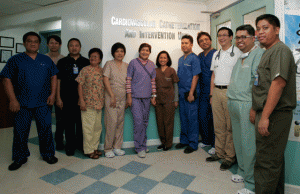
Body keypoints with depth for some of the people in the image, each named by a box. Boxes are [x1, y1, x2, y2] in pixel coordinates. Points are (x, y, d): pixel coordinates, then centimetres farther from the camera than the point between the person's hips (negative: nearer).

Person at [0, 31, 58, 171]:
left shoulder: (46, 60, 9)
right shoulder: (15, 60, 3)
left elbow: (53, 77, 9)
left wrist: (52, 94, -2)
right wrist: (12, 100, -10)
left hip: (43, 103, 1)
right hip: (22, 103, -1)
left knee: (45, 129, 7)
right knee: (20, 131, 7)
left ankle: (48, 154, 24)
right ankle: (20, 158, 25)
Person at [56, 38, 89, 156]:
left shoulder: (86, 62, 9)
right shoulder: (62, 62, 7)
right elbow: (58, 80, 4)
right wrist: (58, 98, -3)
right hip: (67, 99, 0)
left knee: (81, 122, 7)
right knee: (68, 123, 6)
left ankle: (81, 144, 24)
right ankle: (70, 146, 19)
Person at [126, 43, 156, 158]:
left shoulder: (152, 65, 12)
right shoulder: (133, 63, 0)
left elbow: (153, 81, 15)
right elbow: (128, 80, -3)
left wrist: (153, 96, 10)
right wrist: (129, 96, -8)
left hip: (147, 97, 5)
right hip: (135, 97, -4)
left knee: (145, 122, 10)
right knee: (138, 122, -8)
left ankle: (143, 145, 25)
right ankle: (140, 147, 6)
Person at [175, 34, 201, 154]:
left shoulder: (194, 58, -8)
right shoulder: (181, 59, 15)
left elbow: (195, 77, -14)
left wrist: (191, 93, -18)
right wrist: (178, 92, 12)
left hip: (190, 93, -7)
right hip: (181, 93, 8)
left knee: (192, 118, 0)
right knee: (183, 118, 14)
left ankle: (193, 144, 12)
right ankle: (184, 140, 28)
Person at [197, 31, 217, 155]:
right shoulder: (199, 57, 14)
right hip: (203, 92, 6)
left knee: (214, 118, 2)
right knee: (202, 116, 11)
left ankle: (215, 144, 16)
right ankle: (206, 141, 29)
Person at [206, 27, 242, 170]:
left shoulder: (237, 52, -1)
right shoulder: (216, 54, 18)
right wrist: (211, 94, 14)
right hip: (216, 91, 6)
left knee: (231, 126, 0)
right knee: (218, 125, 11)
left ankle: (230, 157, 13)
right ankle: (219, 153, 23)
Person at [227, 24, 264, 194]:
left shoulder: (259, 54, -9)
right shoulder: (242, 57, 20)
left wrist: (254, 108, -22)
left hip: (247, 105, -9)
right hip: (234, 104, 9)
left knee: (249, 144, -2)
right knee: (239, 141, 17)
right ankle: (243, 172, 34)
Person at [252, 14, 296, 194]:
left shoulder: (280, 50, -12)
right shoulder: (268, 52, 19)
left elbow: (278, 83, -24)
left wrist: (265, 116, -26)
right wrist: (255, 109, 20)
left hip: (274, 115, -10)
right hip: (267, 114, 10)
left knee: (267, 162, -4)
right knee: (275, 158, 20)